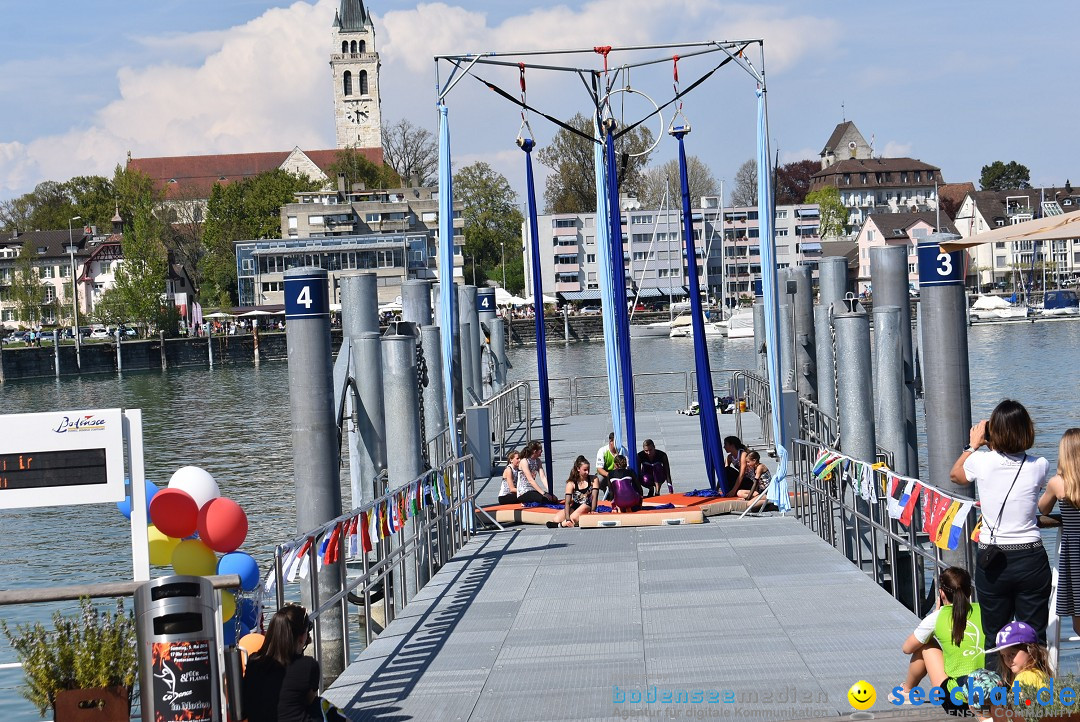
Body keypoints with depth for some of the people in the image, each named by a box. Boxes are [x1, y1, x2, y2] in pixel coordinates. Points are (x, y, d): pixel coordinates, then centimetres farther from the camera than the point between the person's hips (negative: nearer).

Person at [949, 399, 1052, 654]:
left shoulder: (981, 461, -8)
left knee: (995, 637, 9)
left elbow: (955, 474, 15)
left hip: (992, 563, -1)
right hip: (1032, 561, 1)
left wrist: (974, 445, 25)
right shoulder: (1038, 466, -5)